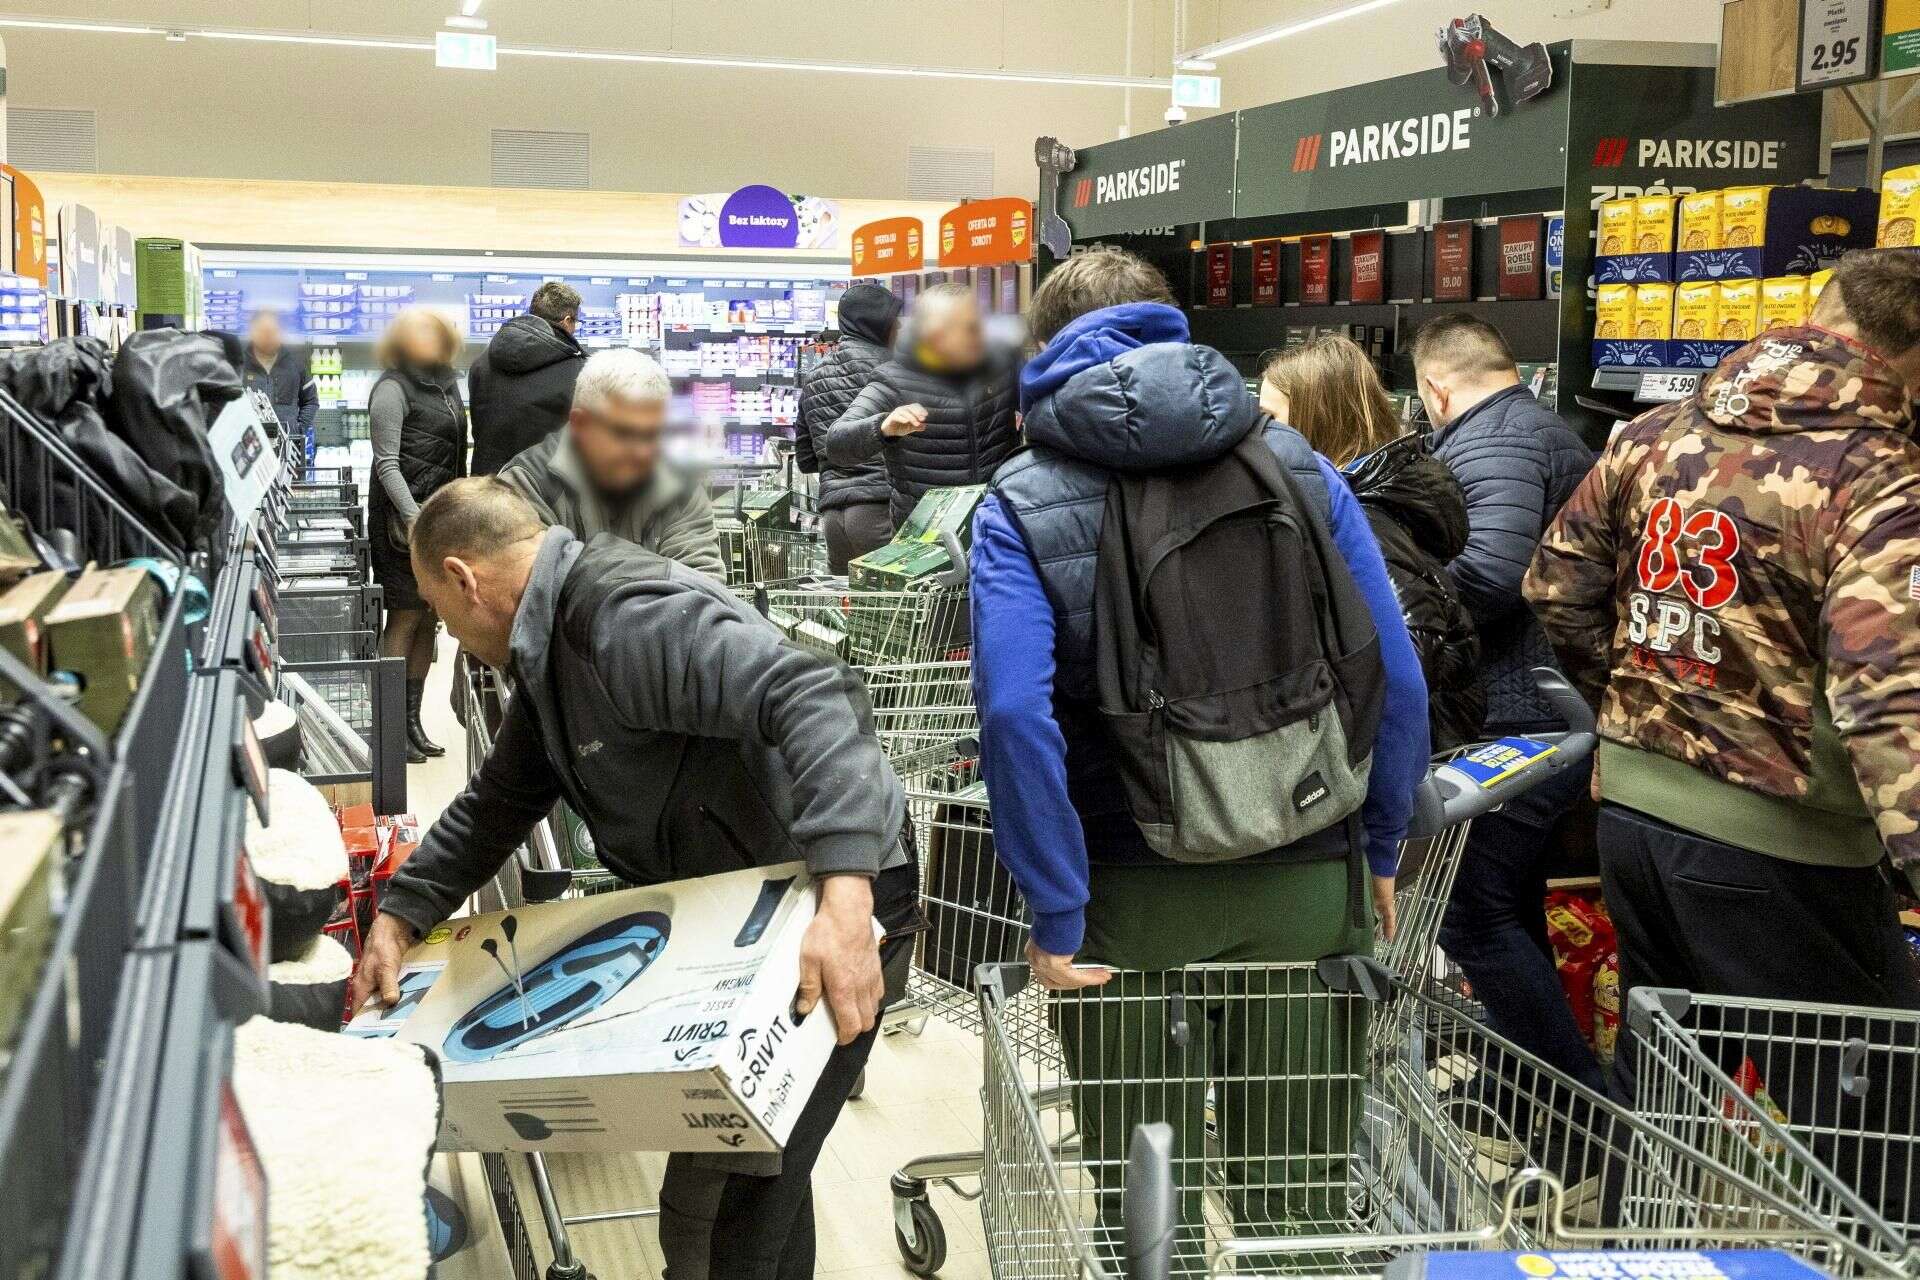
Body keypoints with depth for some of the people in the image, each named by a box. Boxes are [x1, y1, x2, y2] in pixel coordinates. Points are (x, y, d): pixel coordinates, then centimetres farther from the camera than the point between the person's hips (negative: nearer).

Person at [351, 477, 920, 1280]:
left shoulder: (624, 618, -26)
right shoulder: (550, 645, 10)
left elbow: (811, 699, -37)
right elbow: (500, 801, 19)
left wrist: (845, 902, -46)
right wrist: (398, 918, 8)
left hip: (835, 902, -10)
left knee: (739, 1194, -6)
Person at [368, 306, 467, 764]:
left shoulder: (447, 383, 16)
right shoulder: (393, 387, -8)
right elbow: (387, 463, -13)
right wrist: (413, 516, -23)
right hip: (404, 518, -7)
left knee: (429, 620, 10)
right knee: (405, 618, -6)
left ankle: (413, 720, 18)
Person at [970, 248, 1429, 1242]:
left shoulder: (1021, 503, -4)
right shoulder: (1299, 466, 3)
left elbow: (1015, 712, -18)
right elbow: (1396, 680, 0)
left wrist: (1056, 919, -13)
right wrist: (1379, 854, 10)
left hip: (1132, 897, -2)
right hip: (1310, 881, 2)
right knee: (1300, 1189, 18)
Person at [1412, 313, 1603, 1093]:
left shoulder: (1486, 441, -14)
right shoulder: (1556, 435, 19)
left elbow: (1488, 572, -29)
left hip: (1513, 724, -11)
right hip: (1568, 718, 11)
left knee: (1475, 921, -4)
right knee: (1511, 911, 19)